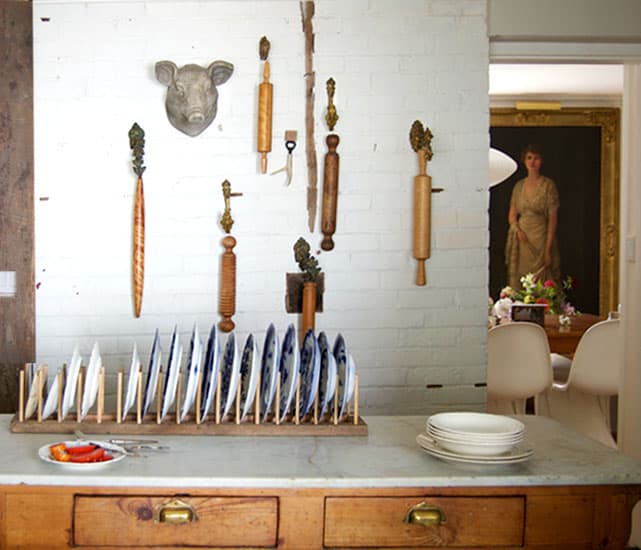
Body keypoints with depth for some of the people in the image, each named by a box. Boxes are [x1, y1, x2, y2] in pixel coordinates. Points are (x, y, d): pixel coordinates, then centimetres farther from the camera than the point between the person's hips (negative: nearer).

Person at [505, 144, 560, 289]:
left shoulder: (548, 185, -3)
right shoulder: (519, 185, 11)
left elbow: (553, 218, -6)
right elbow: (512, 214, 14)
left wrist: (548, 248, -12)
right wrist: (517, 230, -7)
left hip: (540, 239, -4)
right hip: (522, 239, 4)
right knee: (519, 283, 5)